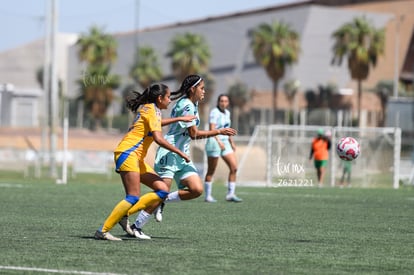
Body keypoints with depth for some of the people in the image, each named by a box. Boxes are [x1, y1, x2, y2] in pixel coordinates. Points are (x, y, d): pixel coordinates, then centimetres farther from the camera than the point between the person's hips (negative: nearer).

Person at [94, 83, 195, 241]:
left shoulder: (148, 108, 19)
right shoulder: (152, 110, -9)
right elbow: (158, 139, -20)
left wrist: (179, 119, 45)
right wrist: (179, 152, -13)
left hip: (136, 158, 10)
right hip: (127, 154, -10)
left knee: (162, 190, 3)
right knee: (133, 197, -18)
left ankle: (124, 215, 2)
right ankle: (103, 231, -16)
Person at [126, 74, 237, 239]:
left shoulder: (192, 104, 15)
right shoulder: (187, 105, -15)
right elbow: (194, 134, -17)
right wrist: (219, 132, -14)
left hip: (182, 156, 9)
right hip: (169, 153, -9)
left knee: (197, 190, -6)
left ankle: (163, 201, 8)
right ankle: (137, 226, -2)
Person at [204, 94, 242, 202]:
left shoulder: (227, 113, 13)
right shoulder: (214, 112, -11)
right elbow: (212, 129, -20)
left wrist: (231, 142, 21)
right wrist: (219, 142, -31)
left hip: (225, 142, 8)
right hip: (214, 142, -8)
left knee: (234, 168, -2)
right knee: (211, 171, 0)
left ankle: (230, 194, 3)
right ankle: (207, 196, 7)